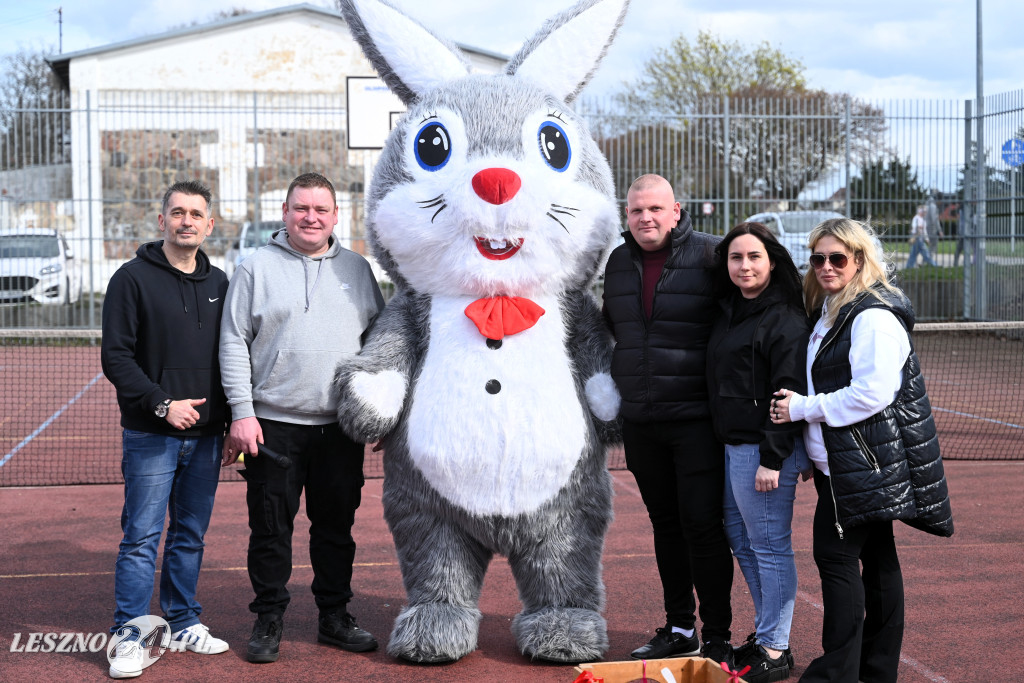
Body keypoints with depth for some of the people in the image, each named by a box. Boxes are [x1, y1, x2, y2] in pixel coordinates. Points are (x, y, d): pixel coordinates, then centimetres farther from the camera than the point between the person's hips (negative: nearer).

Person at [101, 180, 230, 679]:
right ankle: (130, 636, 3)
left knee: (191, 535, 12)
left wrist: (234, 418, 6)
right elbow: (116, 357, -8)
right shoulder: (134, 279, -4)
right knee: (142, 537, -3)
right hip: (150, 436, -4)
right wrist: (162, 403, -17)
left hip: (206, 435, 4)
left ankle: (185, 622, 23)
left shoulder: (219, 283, 11)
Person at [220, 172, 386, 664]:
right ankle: (269, 620, 16)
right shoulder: (257, 268, 1)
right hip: (273, 424, -2)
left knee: (336, 526, 10)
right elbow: (234, 343, -1)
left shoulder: (357, 269, 10)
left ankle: (335, 616, 22)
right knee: (270, 527, 3)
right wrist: (242, 412, -8)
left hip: (341, 425, 3)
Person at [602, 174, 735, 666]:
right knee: (665, 524, 13)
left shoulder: (709, 256, -7)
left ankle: (718, 637, 6)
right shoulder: (619, 262, 10)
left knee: (702, 524, -5)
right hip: (640, 421, 6)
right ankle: (679, 630, 24)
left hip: (696, 419, -6)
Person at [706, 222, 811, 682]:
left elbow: (789, 395, -17)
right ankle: (765, 634, 28)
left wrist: (772, 459, -20)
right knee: (740, 538, 16)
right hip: (732, 446, 10)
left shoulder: (785, 320, -14)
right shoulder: (729, 312, 13)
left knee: (769, 545, -3)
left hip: (765, 449, -9)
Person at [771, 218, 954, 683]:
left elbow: (873, 393, -23)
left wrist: (803, 408, -16)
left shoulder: (874, 316, -15)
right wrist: (812, 452, 19)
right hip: (843, 464, 10)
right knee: (875, 557, 13)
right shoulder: (830, 312, 15)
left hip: (865, 464, -10)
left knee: (837, 555, -9)